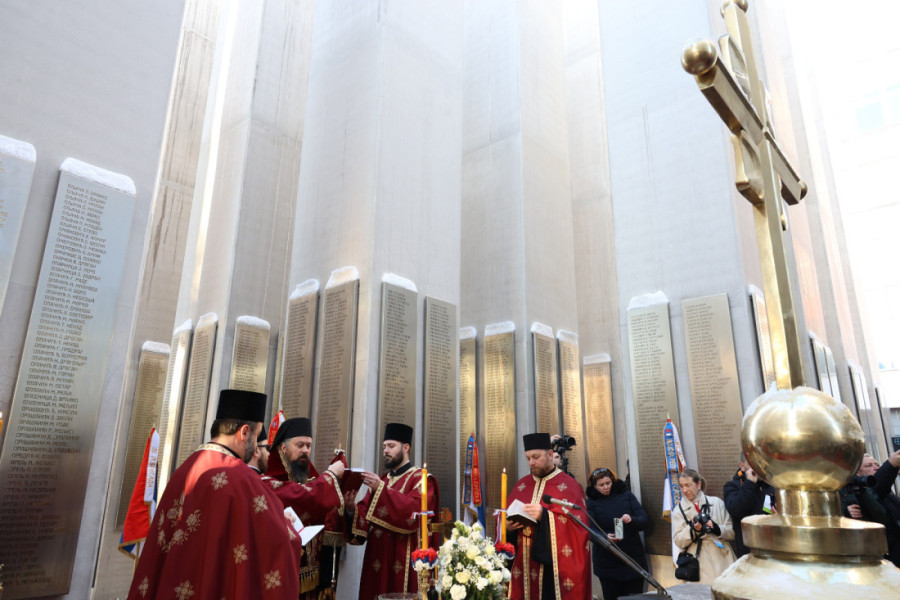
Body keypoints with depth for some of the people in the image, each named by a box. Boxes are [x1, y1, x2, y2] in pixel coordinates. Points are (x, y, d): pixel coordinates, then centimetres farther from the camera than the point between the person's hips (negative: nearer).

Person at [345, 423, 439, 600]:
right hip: (377, 558, 6)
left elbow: (415, 510, -21)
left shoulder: (421, 479, -3)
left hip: (403, 560, -5)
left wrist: (382, 489, -25)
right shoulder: (380, 481, 16)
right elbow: (364, 514, 7)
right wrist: (351, 508, -15)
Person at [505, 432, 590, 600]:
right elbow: (507, 519, 13)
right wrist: (508, 527, -10)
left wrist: (545, 516, -22)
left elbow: (577, 525, -11)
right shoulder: (521, 485, 12)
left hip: (555, 568, -4)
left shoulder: (569, 486, -2)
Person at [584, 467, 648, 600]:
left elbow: (645, 520, 0)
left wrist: (631, 520, -22)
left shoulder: (626, 495, 5)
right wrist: (605, 537, -29)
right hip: (607, 562, -1)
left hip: (633, 558, 1)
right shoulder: (591, 502, 1)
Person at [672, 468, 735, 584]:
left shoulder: (716, 503, 10)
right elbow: (678, 541, 3)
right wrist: (692, 529, -12)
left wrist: (717, 529, -10)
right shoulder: (678, 511, 10)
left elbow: (732, 532, 8)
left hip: (723, 558, 1)